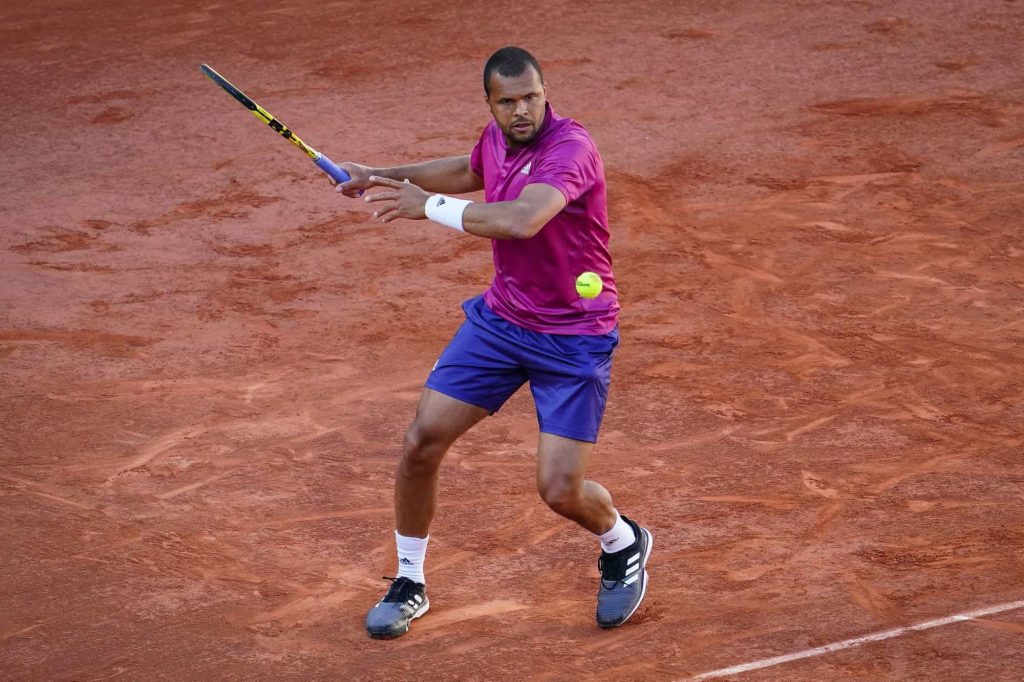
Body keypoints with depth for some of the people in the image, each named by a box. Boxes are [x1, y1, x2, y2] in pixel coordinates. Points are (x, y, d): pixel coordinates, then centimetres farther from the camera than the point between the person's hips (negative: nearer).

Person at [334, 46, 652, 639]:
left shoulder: (570, 146, -25)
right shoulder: (497, 139, 0)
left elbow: (521, 220, -42)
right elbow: (469, 171, 27)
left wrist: (429, 205, -31)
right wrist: (386, 177, 20)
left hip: (574, 339, -6)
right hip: (501, 318, 7)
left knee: (561, 491, -11)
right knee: (422, 442, -2)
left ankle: (624, 545, 25)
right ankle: (409, 583, 18)